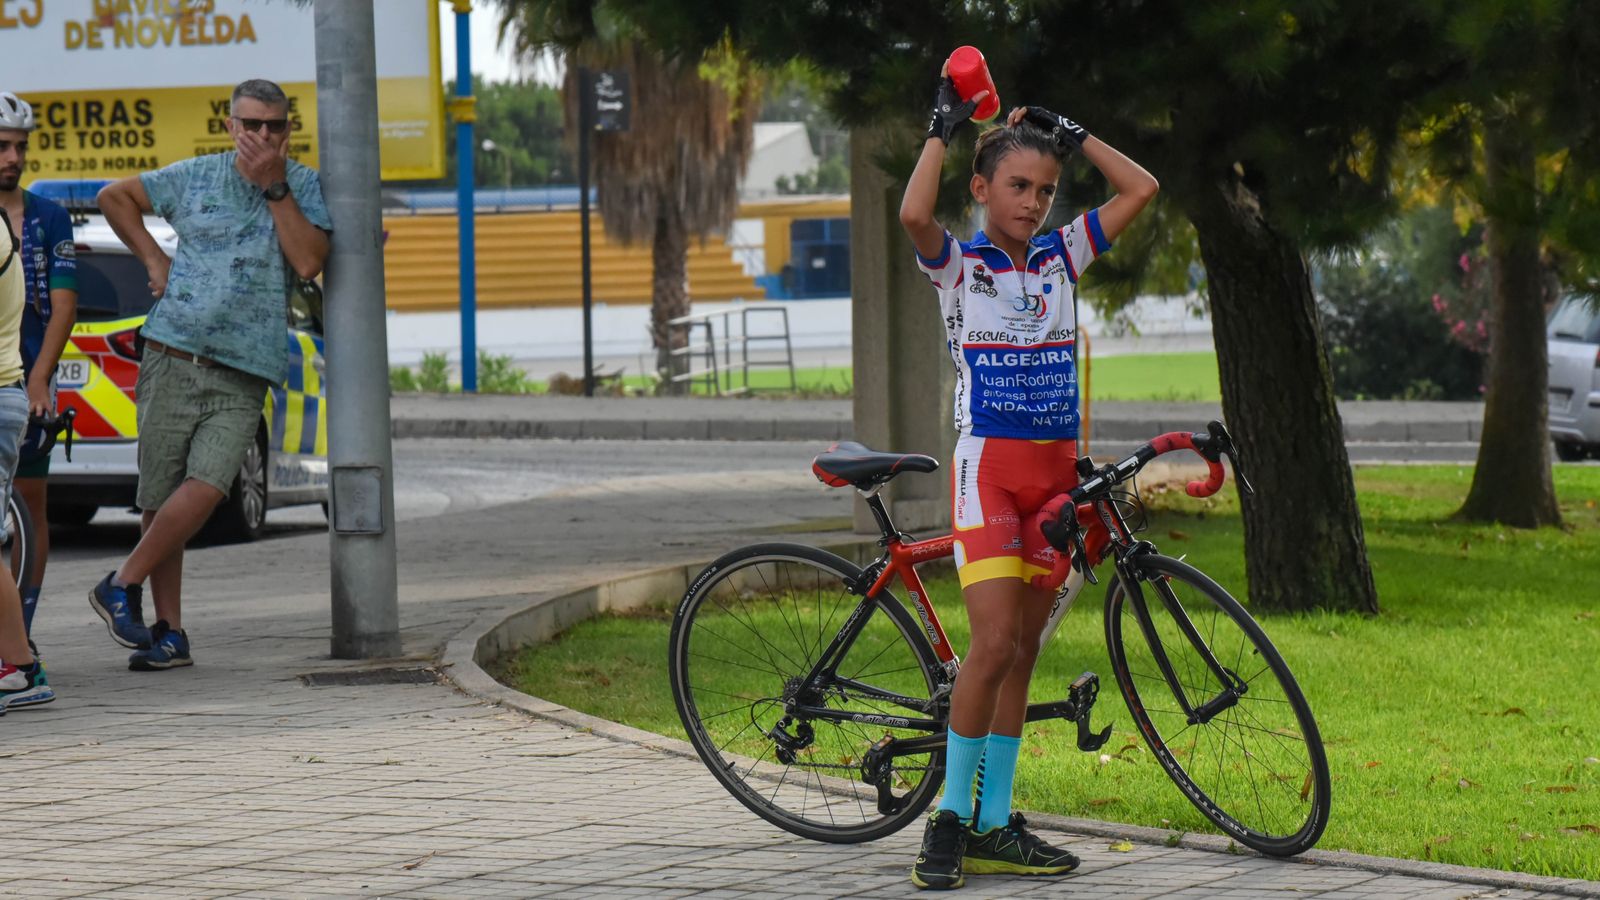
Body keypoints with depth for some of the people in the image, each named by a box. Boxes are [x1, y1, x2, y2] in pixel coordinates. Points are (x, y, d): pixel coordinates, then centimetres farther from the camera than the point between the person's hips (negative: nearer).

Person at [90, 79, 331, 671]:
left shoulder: (304, 187, 6)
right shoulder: (196, 177, 8)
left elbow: (308, 261, -10)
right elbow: (114, 196, 21)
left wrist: (274, 186, -11)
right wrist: (152, 260, 10)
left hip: (243, 377, -1)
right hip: (174, 359, 1)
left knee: (206, 489, -18)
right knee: (159, 499, -1)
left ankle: (122, 587, -1)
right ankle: (169, 634, 9)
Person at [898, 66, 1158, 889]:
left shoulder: (1061, 258, 10)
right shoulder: (960, 265, -3)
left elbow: (1140, 189, 7)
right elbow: (914, 213, -24)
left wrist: (1068, 134, 7)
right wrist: (943, 126, -14)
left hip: (1054, 469, 5)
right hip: (988, 465, -5)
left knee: (1023, 650, 7)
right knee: (994, 642, -16)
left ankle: (995, 824, 11)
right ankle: (950, 816, -7)